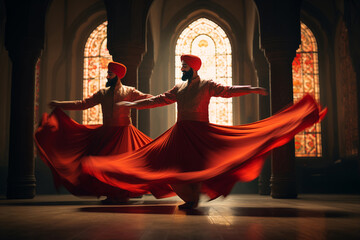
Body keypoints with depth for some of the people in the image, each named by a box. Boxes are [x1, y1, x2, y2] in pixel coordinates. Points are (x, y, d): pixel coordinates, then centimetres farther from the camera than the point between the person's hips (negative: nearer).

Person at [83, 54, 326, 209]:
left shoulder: (207, 85, 1)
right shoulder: (178, 89, 16)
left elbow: (228, 90, -7)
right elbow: (159, 100, 20)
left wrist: (251, 89, -19)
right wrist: (134, 104, 19)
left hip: (200, 132, -5)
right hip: (180, 133, 6)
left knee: (194, 163, -14)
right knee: (174, 163, -3)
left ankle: (193, 199, 1)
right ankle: (189, 197, 9)